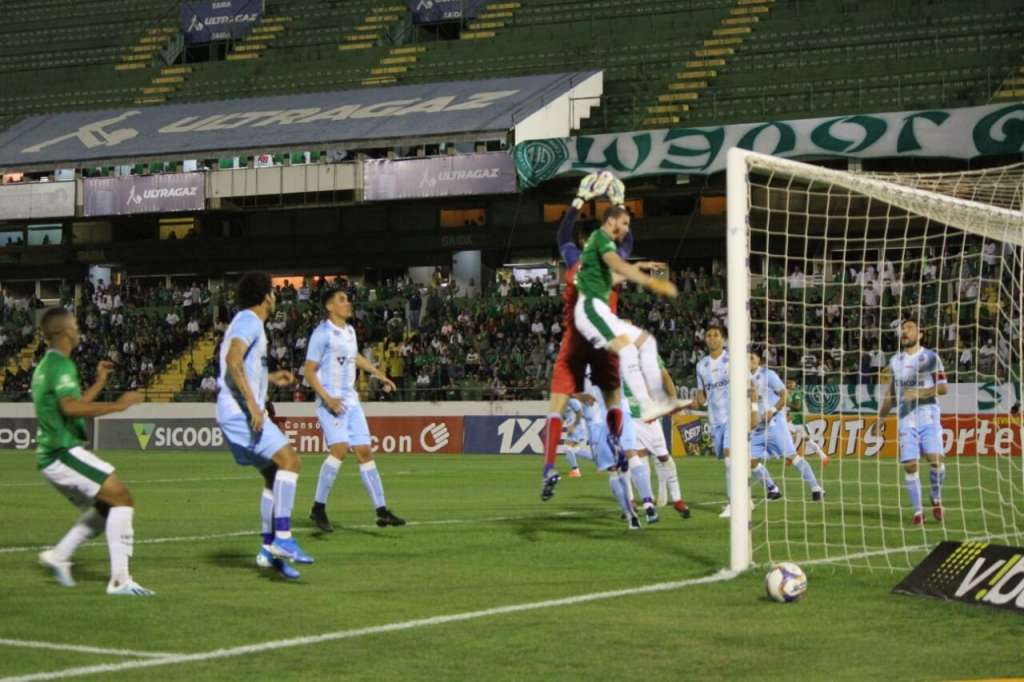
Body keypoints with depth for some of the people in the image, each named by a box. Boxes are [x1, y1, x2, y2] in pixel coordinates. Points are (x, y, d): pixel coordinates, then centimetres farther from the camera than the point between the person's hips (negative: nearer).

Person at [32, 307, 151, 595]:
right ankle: (120, 580, -19)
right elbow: (71, 407, -27)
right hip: (64, 452, -10)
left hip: (51, 456, 10)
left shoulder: (45, 366, 19)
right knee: (123, 500, -13)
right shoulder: (61, 365, -12)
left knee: (104, 508, 20)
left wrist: (99, 383, 28)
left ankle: (58, 556, 17)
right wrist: (117, 405, -25)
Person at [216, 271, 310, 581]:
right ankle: (282, 537, -23)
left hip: (239, 414, 11)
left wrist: (270, 378, 29)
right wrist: (252, 403, -29)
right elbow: (233, 360, -25)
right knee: (290, 460, -18)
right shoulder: (249, 321, -10)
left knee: (274, 474, 11)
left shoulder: (247, 322, 21)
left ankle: (269, 551, 13)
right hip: (241, 412, -11)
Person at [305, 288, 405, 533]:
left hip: (351, 400, 8)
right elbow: (309, 370, -12)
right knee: (340, 448, -23)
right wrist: (327, 398, -21)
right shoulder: (322, 333, -10)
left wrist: (379, 374, 33)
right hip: (331, 402, -8)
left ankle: (381, 510, 5)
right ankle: (318, 508, -14)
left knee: (364, 451, 4)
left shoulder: (349, 330, 14)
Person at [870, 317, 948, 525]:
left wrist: (921, 393, -18)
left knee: (935, 459, -18)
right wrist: (881, 418, 21)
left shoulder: (930, 357, 1)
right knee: (910, 465, -6)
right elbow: (892, 393, 23)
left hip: (928, 415, -3)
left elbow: (943, 387, -5)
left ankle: (936, 498, 9)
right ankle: (917, 511, 2)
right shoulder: (895, 361, 15)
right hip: (906, 417, 3)